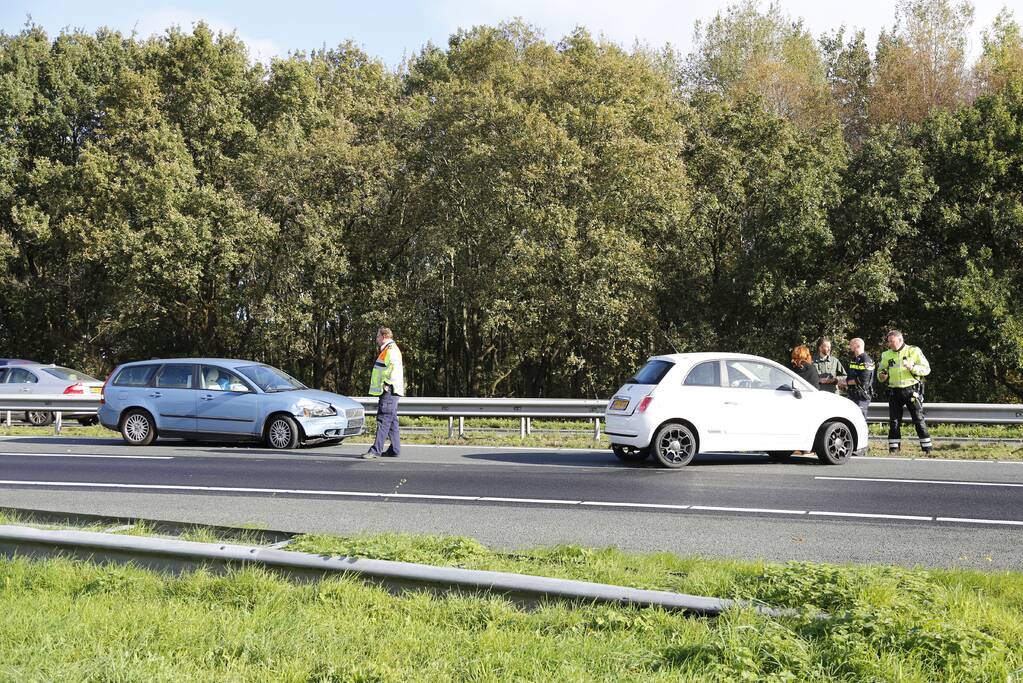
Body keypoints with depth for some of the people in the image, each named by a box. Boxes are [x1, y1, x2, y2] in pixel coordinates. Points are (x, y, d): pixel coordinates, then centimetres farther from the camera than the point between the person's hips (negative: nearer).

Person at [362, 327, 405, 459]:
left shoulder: (391, 350, -11)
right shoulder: (386, 350, 23)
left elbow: (394, 367, -23)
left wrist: (387, 383, -22)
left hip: (389, 390, -11)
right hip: (388, 391, 11)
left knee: (384, 420, -13)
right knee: (392, 420, 12)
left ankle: (376, 450, -18)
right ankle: (394, 449, 15)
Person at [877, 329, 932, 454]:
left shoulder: (914, 351, 1)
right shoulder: (886, 355, 11)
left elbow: (926, 369, -1)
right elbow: (880, 371, 20)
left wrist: (912, 367, -18)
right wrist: (882, 376, -4)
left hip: (911, 390, -3)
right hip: (894, 391, 3)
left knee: (919, 420, -3)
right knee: (894, 421, 2)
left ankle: (927, 448, 2)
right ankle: (894, 448, 9)